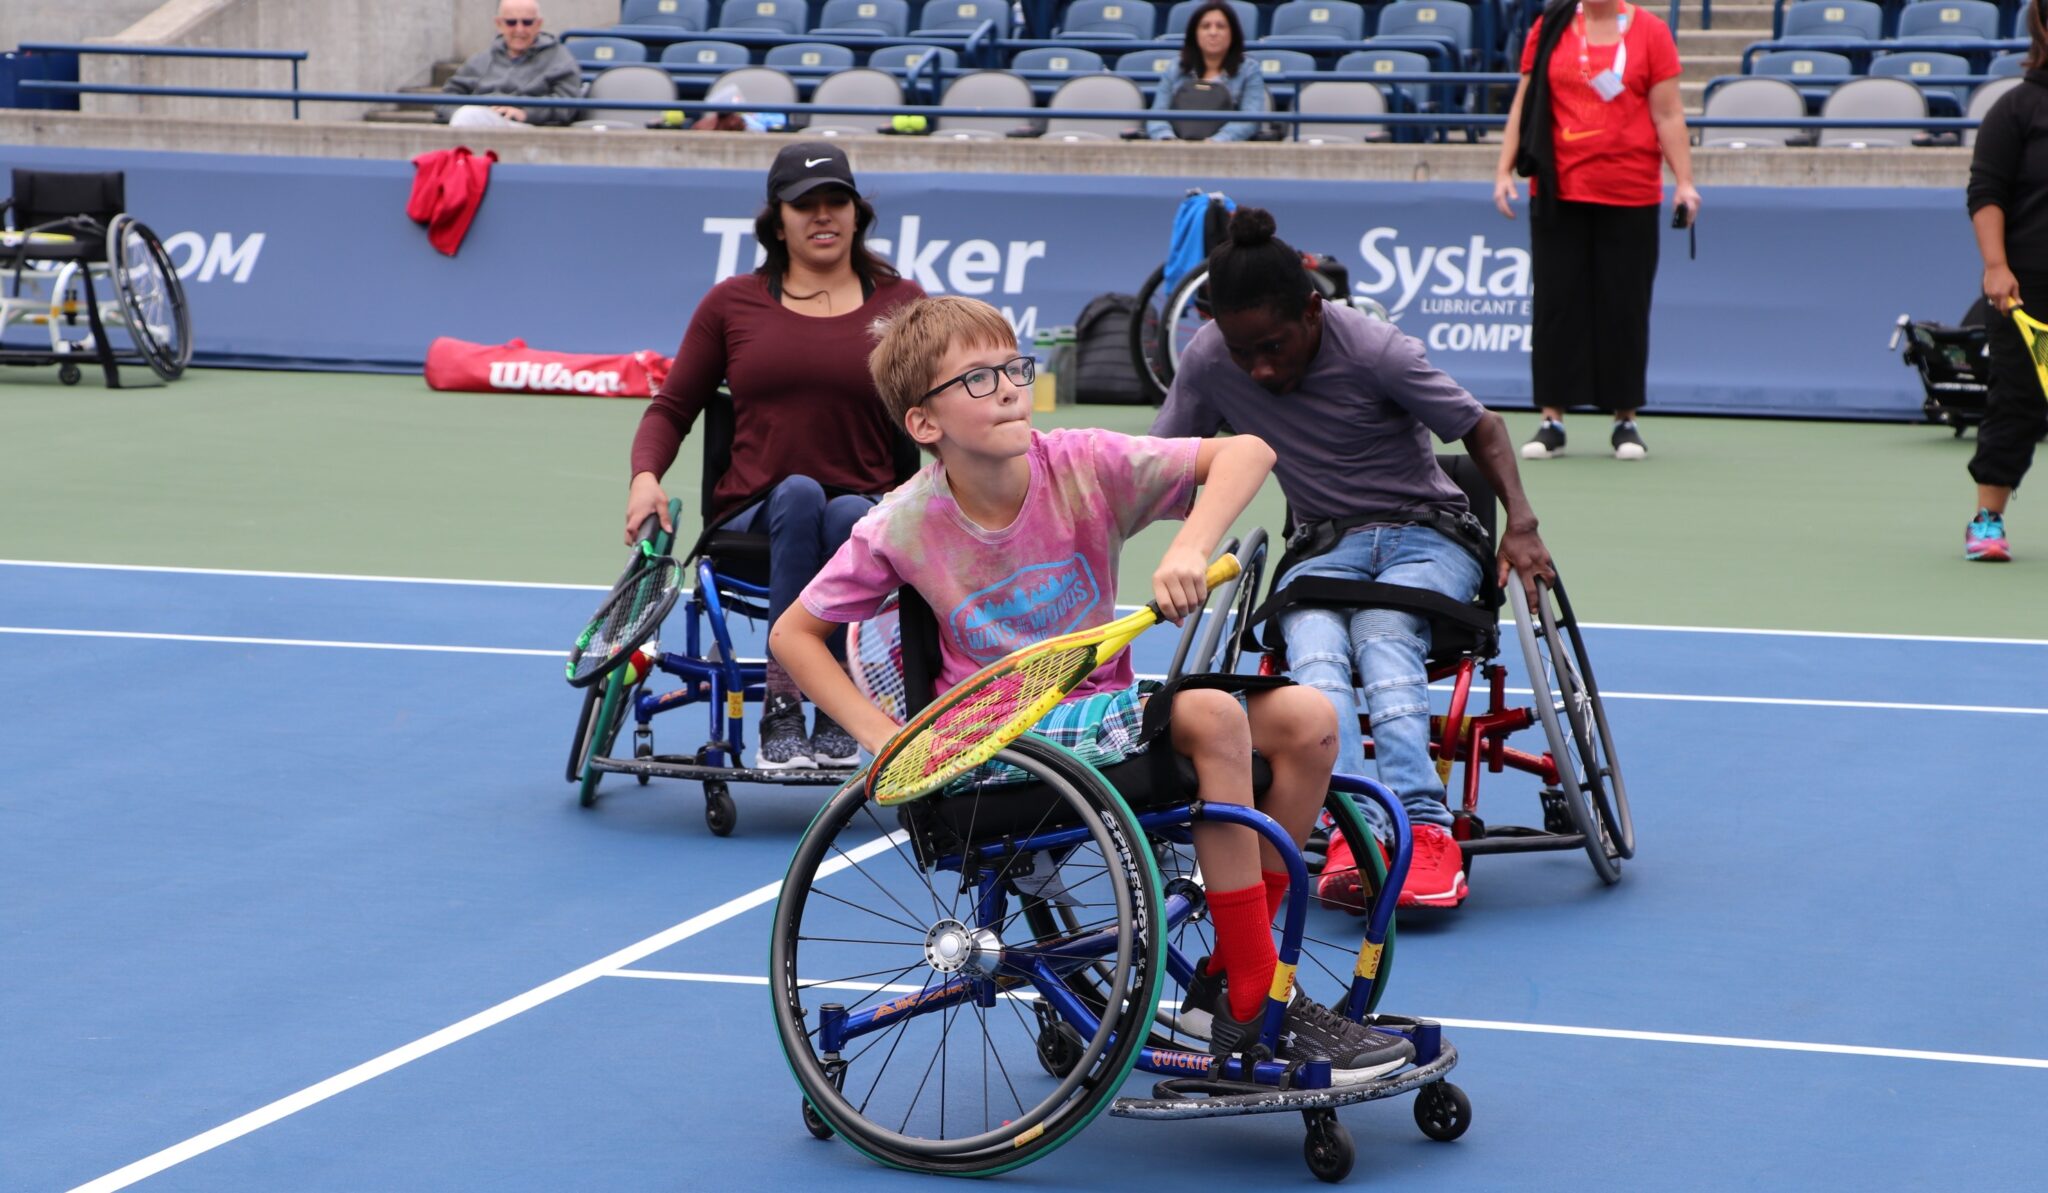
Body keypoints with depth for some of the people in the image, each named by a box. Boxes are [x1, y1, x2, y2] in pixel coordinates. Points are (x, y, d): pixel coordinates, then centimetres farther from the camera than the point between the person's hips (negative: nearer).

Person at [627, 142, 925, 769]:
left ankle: (838, 717, -32)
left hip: (865, 509, 0)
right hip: (752, 517, 1)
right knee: (799, 494, -36)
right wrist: (646, 476, -2)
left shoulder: (900, 303, 12)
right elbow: (671, 407, 17)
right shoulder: (731, 304, 14)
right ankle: (780, 713, -38)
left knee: (851, 517, -37)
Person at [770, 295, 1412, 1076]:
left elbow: (1246, 452, -12)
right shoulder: (904, 529, -10)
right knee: (1211, 714, -28)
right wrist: (881, 735, -11)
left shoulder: (1085, 467, -8)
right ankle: (1259, 1010, -23)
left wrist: (1189, 548, -29)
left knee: (1307, 720, -14)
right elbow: (794, 636, 1)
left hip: (1106, 713, 5)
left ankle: (1226, 979, -4)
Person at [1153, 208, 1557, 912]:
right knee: (1315, 651, -33)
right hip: (1323, 545, 2)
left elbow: (1482, 430, -6)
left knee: (1380, 635, -36)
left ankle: (1419, 832, -50)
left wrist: (1521, 523, -20)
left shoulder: (1376, 352, -17)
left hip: (1427, 533, -2)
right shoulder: (1209, 362, -8)